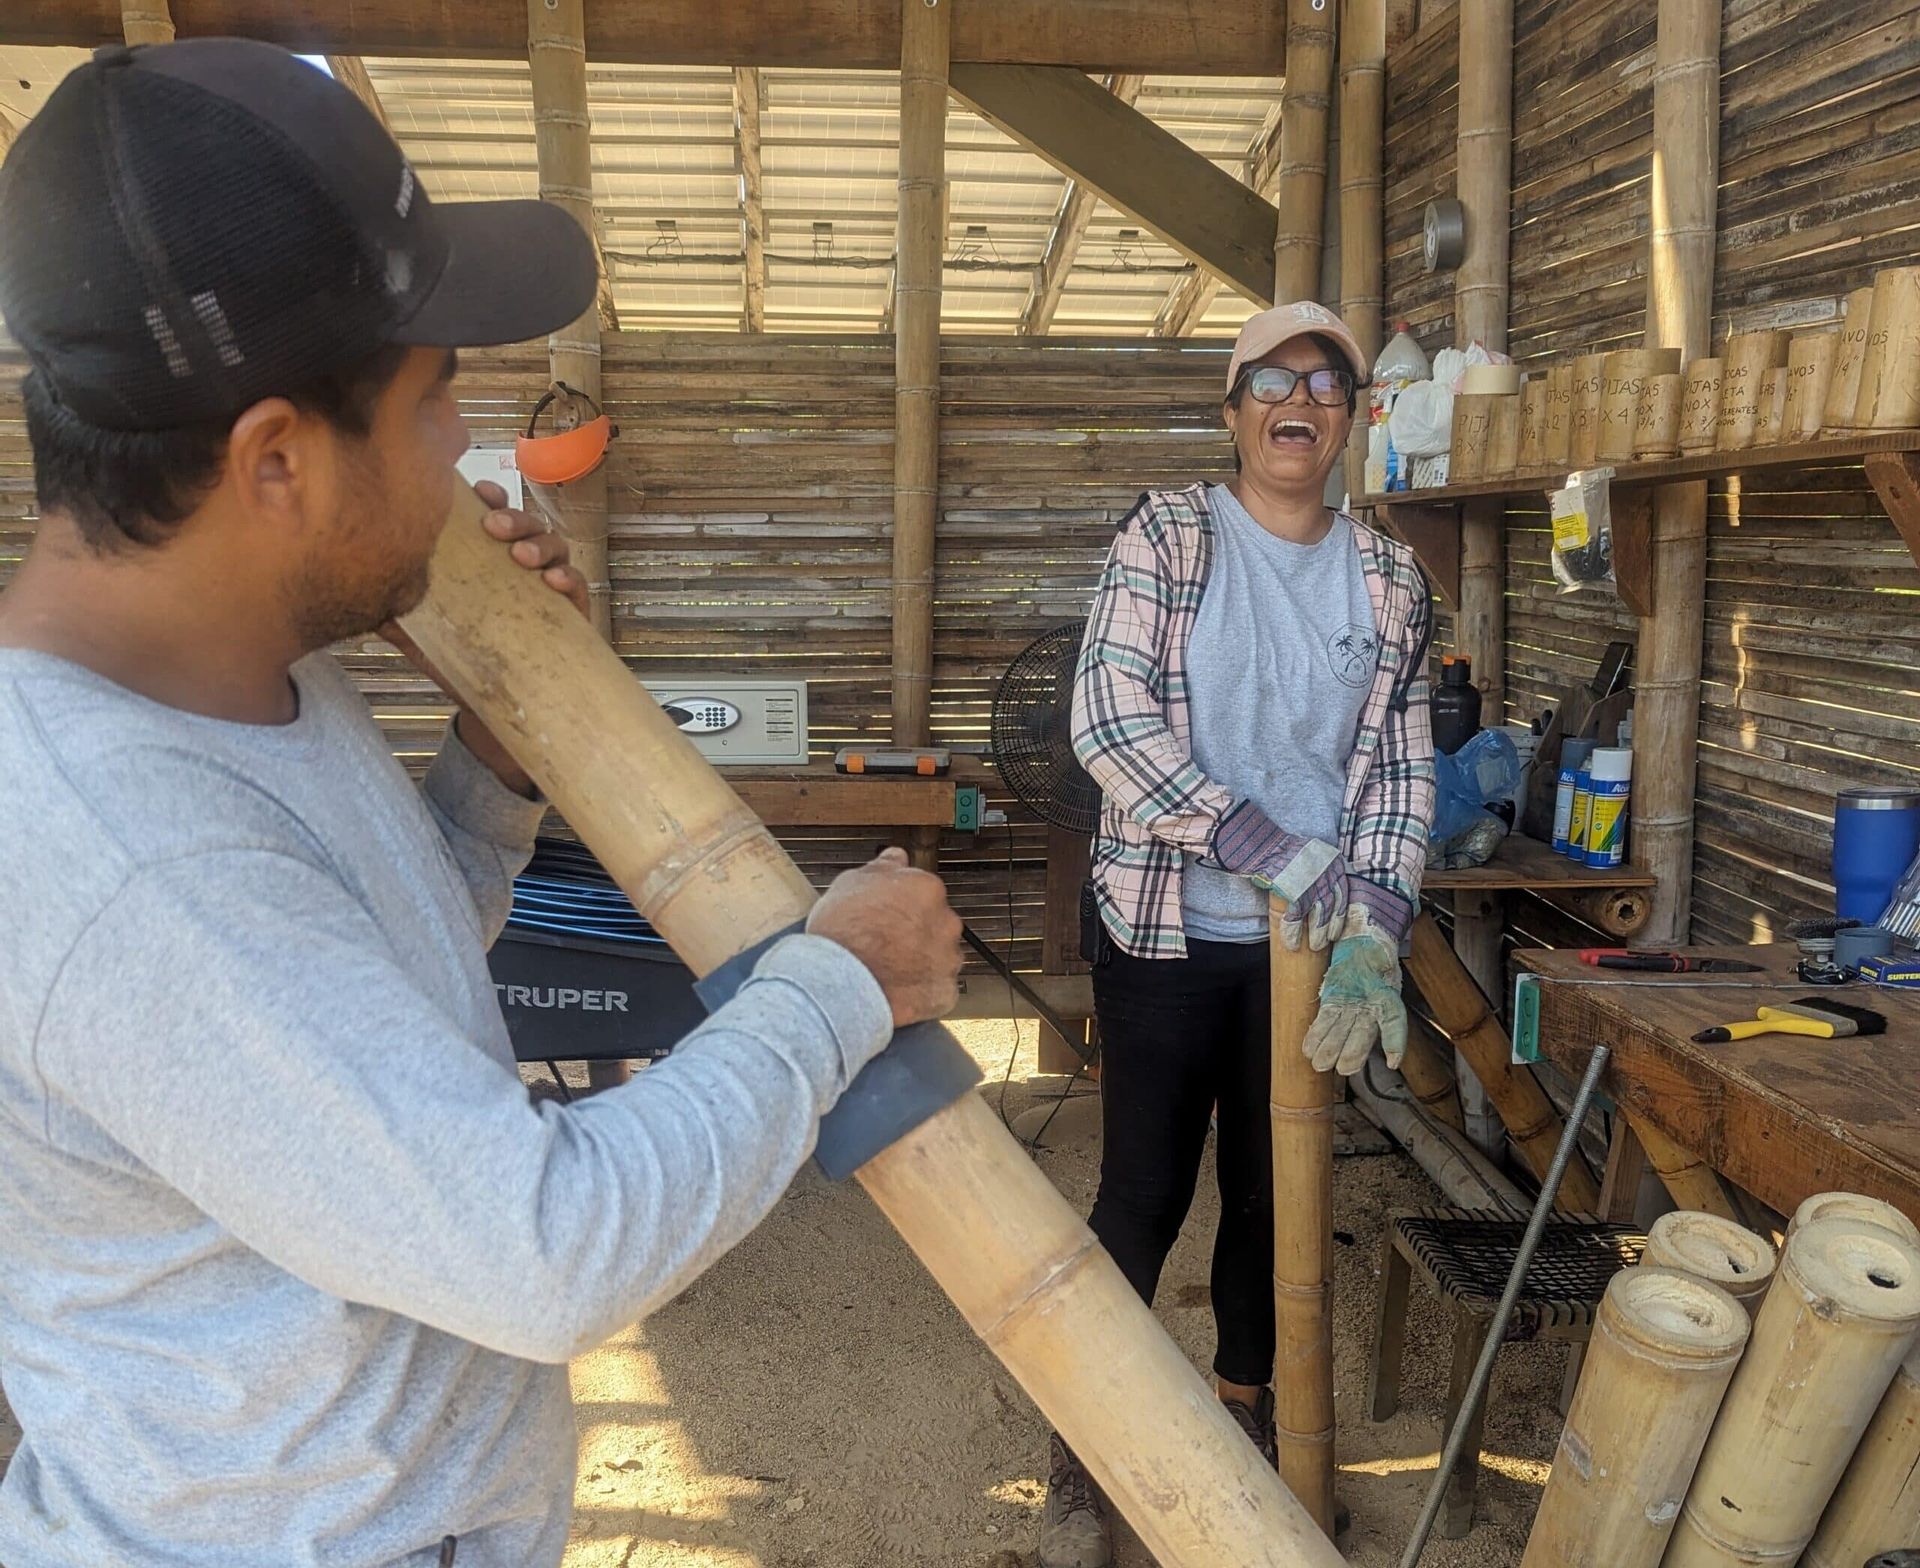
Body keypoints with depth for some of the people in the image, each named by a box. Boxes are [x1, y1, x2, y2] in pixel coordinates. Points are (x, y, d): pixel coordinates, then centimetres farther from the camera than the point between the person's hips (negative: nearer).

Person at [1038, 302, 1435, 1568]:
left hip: (1314, 942, 3)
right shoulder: (1166, 535, -5)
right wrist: (1267, 847, -19)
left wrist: (1375, 936, -10)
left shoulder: (1390, 581, 5)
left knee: (1274, 1190, 16)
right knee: (1144, 1195, 5)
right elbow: (1106, 718, -15)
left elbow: (1403, 770, 4)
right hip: (1170, 933, -3)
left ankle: (1245, 1399, 40)